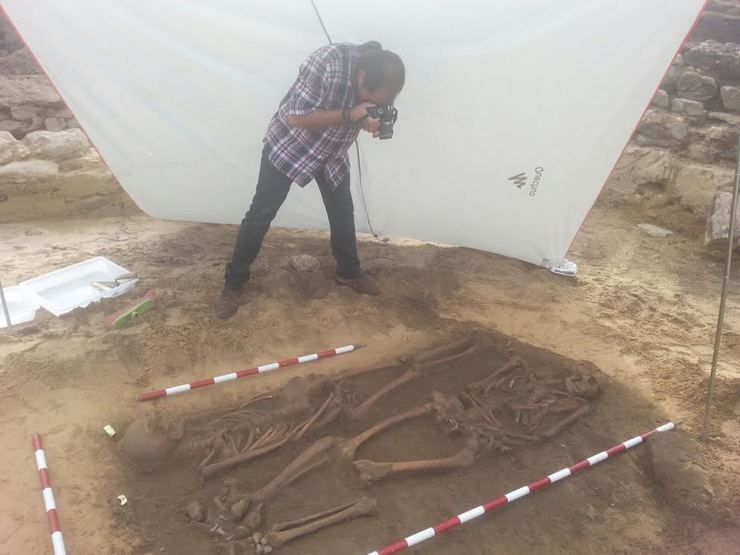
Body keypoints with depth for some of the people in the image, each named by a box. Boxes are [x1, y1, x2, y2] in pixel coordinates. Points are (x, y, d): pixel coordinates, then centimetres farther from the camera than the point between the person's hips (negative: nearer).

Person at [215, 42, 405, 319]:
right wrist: (349, 115, -36)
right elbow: (296, 118, -32)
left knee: (343, 210, 10)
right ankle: (233, 282, 11)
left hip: (332, 150, 6)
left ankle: (348, 272, 31)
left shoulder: (378, 78, -15)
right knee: (261, 214, -3)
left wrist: (371, 122, -23)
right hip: (289, 143, -5)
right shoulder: (327, 63, -34)